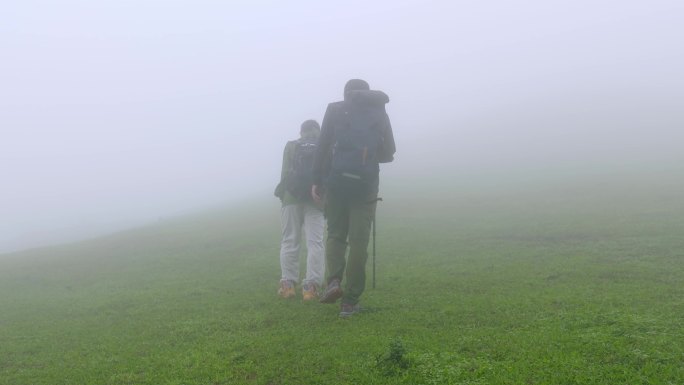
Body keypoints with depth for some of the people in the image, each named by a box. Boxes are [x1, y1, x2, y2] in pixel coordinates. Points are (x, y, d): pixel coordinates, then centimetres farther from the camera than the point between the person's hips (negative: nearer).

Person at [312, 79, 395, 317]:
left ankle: (334, 281, -9)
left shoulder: (335, 109, 8)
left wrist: (317, 181, 3)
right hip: (366, 182, 0)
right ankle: (350, 301, 3)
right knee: (358, 241, 2)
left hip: (337, 180, 0)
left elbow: (323, 147, 0)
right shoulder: (380, 113, 12)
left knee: (335, 234, 14)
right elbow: (389, 153, 12)